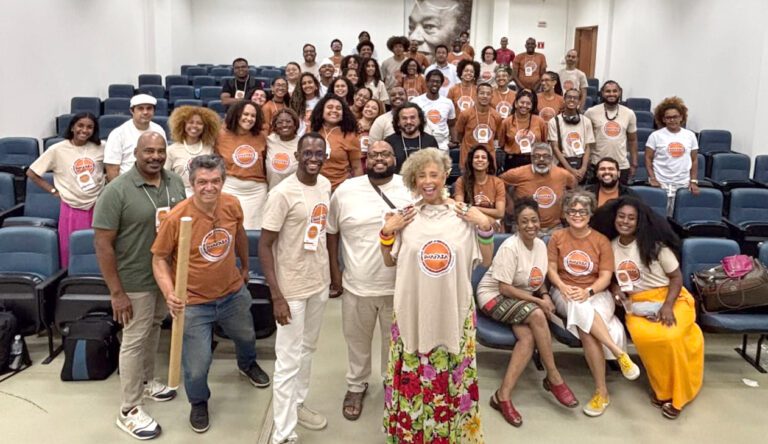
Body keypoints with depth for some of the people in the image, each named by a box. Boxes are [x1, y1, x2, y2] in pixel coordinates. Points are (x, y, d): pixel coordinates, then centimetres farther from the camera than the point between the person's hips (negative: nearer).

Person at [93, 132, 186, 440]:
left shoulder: (176, 182, -1)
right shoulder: (117, 191, -19)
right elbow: (102, 244, -18)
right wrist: (117, 292, -19)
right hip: (136, 280, -6)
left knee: (154, 329, 23)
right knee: (134, 340, 4)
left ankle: (146, 381, 45)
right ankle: (129, 411, 18)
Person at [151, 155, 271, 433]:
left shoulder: (232, 205, -14)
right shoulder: (176, 218, -26)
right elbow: (159, 259, -14)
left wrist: (245, 267, 21)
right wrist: (169, 294, -29)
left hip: (233, 293, 5)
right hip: (193, 302, -5)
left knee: (246, 336, 30)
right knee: (197, 363, 1)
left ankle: (247, 365, 66)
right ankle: (199, 402, 36)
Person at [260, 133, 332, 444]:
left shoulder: (326, 185, 1)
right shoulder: (283, 193, -20)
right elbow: (264, 246, -17)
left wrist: (332, 271, 16)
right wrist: (276, 296, -21)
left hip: (320, 282, 7)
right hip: (292, 288, -7)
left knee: (308, 349, 21)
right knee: (289, 361, 1)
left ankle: (297, 404, 40)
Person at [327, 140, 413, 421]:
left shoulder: (411, 188, -6)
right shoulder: (345, 190, -5)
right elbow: (332, 232, 4)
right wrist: (334, 271, 4)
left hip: (399, 285, 0)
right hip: (357, 284, 0)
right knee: (358, 340, 18)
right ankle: (356, 386, 41)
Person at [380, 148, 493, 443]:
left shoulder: (465, 214, -2)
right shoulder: (405, 216, -1)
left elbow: (486, 261, 3)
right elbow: (390, 262, 9)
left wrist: (485, 227, -9)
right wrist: (387, 232, -5)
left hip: (453, 310, 0)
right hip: (413, 309, 1)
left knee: (453, 375, 11)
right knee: (412, 375, 10)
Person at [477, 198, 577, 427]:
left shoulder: (541, 245, 3)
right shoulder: (510, 247, -19)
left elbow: (538, 279, 14)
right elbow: (505, 288, -20)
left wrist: (545, 296, -7)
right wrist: (538, 301, -19)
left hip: (521, 298, 6)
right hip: (494, 296, -6)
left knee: (528, 337, -24)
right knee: (536, 315, -32)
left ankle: (503, 396, -23)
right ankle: (553, 378, -17)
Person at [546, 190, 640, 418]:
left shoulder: (601, 241, 3)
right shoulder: (557, 237, 5)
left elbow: (605, 277, -2)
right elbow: (551, 269, 4)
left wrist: (588, 291, -20)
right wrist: (563, 287, -16)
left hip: (596, 294, 0)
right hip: (565, 294, 1)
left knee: (586, 329, -33)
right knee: (581, 309, -38)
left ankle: (601, 391, -26)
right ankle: (619, 352, -35)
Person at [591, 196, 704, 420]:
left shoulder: (654, 244, -5)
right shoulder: (611, 246, 5)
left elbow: (676, 276, -2)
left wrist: (668, 306, -17)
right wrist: (615, 288, -6)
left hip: (670, 298, -2)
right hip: (636, 305, 2)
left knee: (670, 337, -33)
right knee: (643, 336, -33)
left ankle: (676, 395, -7)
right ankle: (662, 388, -8)